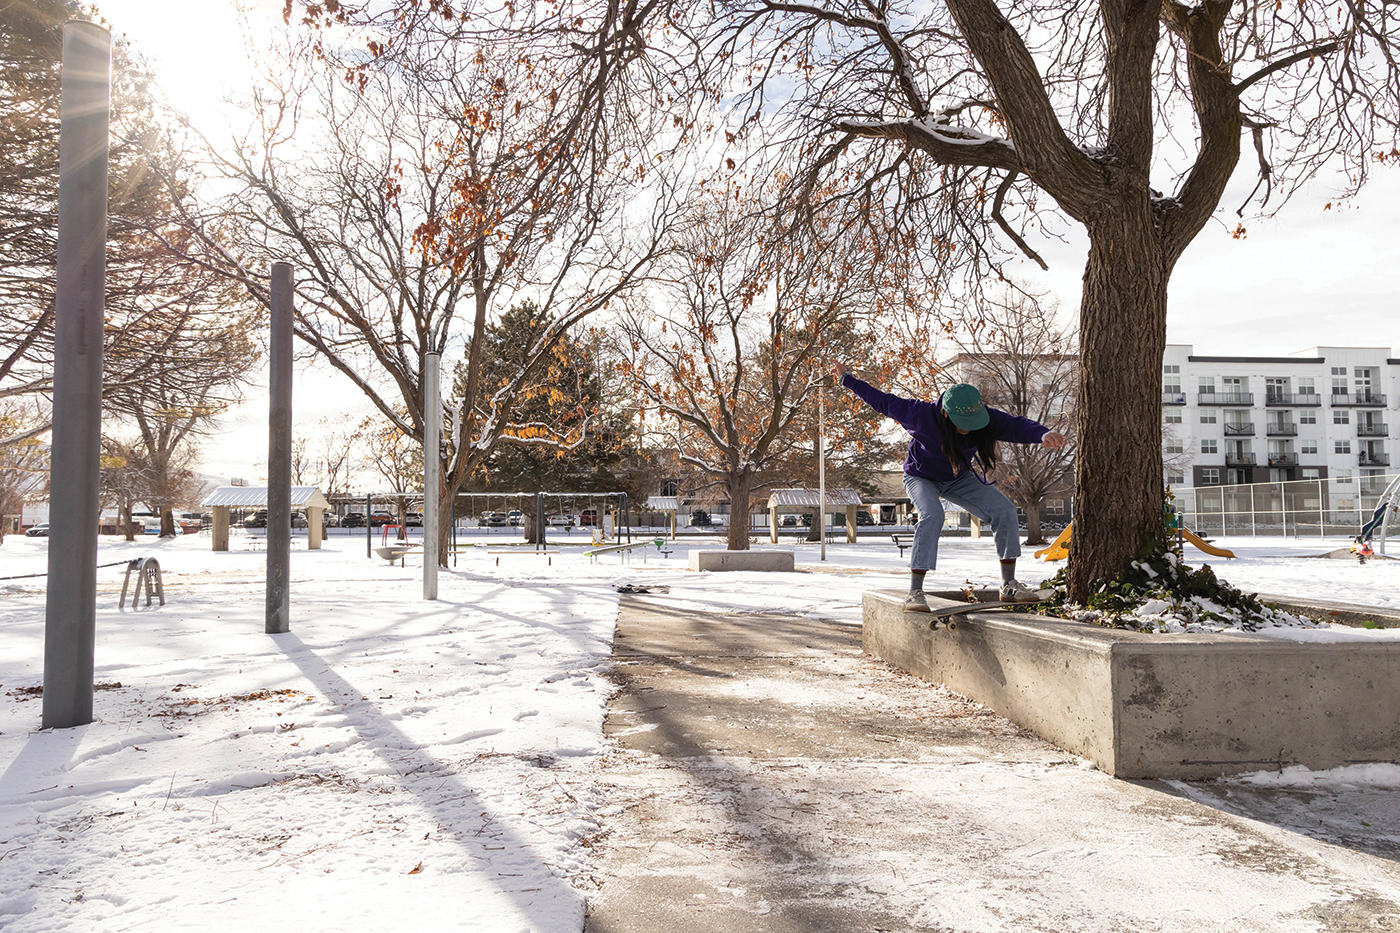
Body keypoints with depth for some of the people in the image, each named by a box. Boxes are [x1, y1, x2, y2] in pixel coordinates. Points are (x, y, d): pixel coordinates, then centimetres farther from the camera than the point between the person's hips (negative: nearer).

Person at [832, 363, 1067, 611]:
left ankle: (1009, 584, -3)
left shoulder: (986, 419, -24)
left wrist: (1043, 434, -54)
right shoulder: (921, 414, -32)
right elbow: (883, 401, -21)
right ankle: (914, 592, -28)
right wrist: (847, 379, -15)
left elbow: (1017, 426, -31)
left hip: (959, 479, 4)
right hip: (921, 477, -4)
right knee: (932, 515, -35)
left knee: (1004, 509, -14)